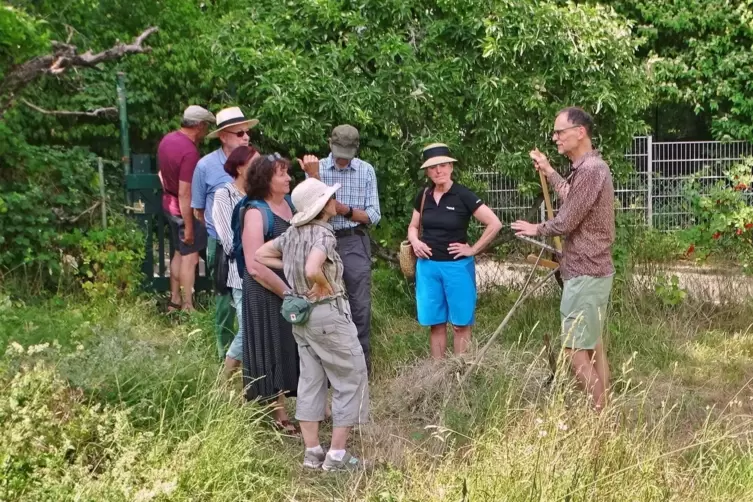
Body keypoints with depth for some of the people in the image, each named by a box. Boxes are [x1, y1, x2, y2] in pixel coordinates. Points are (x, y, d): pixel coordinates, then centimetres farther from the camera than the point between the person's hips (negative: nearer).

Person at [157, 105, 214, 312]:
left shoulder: (168, 139, 2)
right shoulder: (189, 151, -27)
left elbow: (161, 173, 15)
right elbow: (185, 194, -27)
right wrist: (189, 227, -22)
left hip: (169, 205, 9)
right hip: (185, 210, -9)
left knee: (179, 253, 19)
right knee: (190, 257, 0)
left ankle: (174, 301, 28)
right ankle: (187, 307, 7)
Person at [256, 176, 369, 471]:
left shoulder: (293, 233, 5)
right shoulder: (323, 234, -18)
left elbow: (260, 255, 13)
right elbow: (312, 270, -35)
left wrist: (289, 268, 9)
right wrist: (325, 286, -16)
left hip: (301, 315, 8)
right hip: (328, 313, -8)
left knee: (310, 380, 14)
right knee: (351, 380, 4)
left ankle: (312, 452, 18)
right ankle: (336, 455, 5)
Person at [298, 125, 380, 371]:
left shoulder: (366, 170, 0)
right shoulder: (317, 168, -2)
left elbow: (373, 215, -1)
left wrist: (345, 210, -15)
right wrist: (314, 178, -22)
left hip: (355, 243, 0)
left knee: (360, 304, 3)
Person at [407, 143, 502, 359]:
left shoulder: (463, 195, -10)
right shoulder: (423, 196, 4)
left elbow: (494, 223, -11)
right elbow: (413, 226, 18)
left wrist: (473, 249, -9)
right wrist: (415, 241, -3)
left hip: (457, 266, -4)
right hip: (427, 266, 4)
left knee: (460, 324, 5)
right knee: (435, 323, 10)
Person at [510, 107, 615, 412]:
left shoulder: (589, 170, -20)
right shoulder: (588, 167, 13)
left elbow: (565, 222, -19)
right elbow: (572, 201, 27)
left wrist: (536, 229, 0)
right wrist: (549, 172, 31)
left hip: (585, 274, -11)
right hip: (591, 271, 11)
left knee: (576, 351, -7)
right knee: (593, 346, 14)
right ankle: (602, 414, 21)